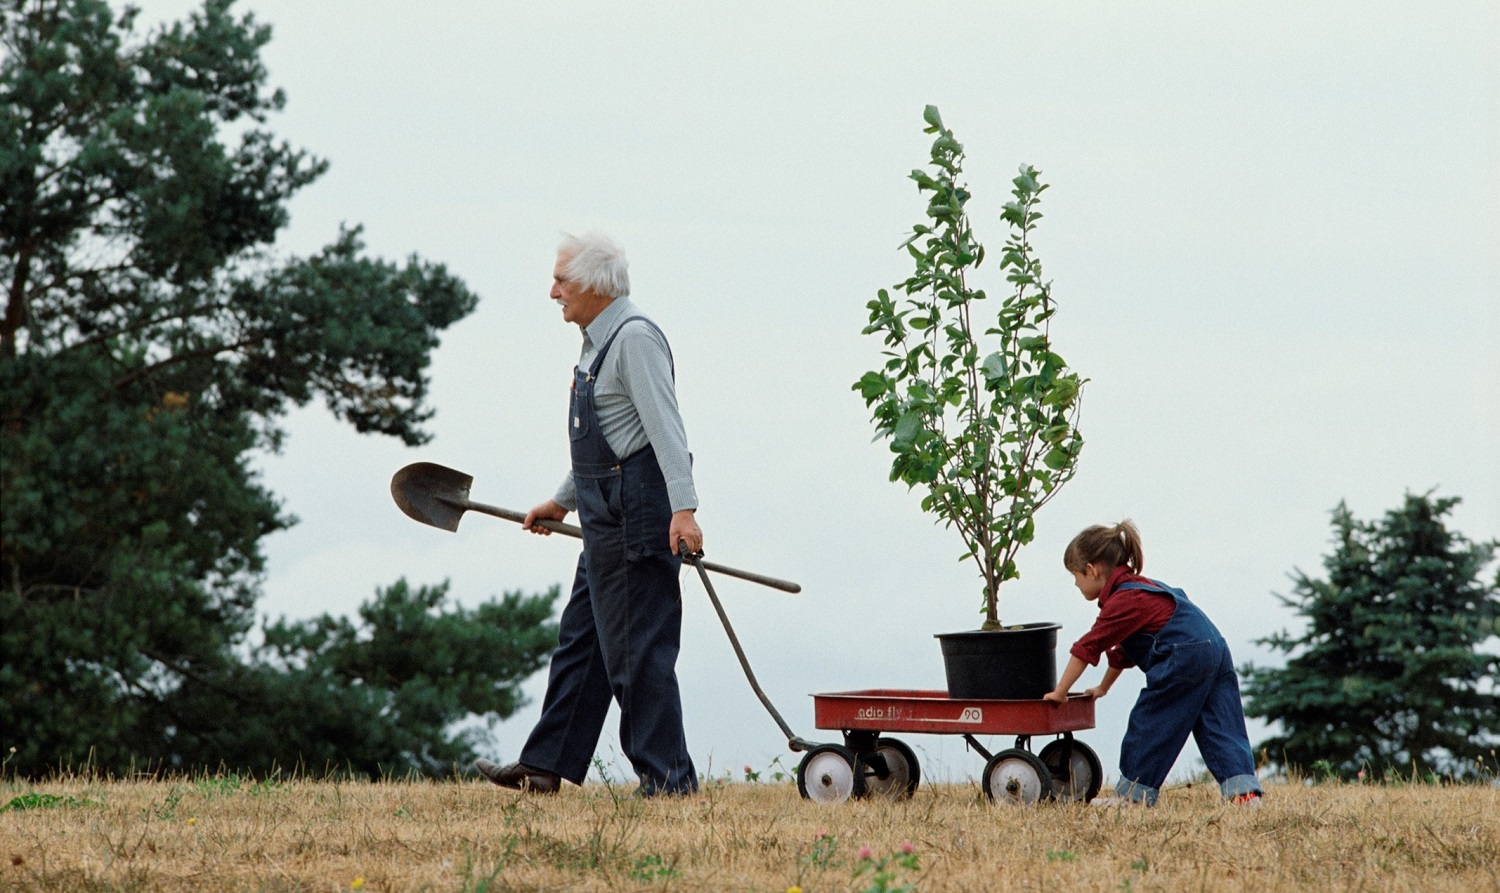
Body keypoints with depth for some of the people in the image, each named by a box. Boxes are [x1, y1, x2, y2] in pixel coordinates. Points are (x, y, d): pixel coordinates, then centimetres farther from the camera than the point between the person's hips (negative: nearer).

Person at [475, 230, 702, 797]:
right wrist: (563, 501, 37)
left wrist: (683, 508, -32)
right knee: (581, 638, 14)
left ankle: (666, 779, -3)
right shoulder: (600, 341, 18)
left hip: (635, 515, -11)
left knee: (638, 649, -7)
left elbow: (665, 427, -24)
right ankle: (545, 766, 19)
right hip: (607, 516, 11)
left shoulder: (634, 337, -14)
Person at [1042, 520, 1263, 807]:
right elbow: (1121, 649, 38)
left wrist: (1060, 693, 0)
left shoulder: (1123, 601, -6)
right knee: (1221, 729, 4)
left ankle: (1133, 795, 10)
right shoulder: (1138, 589, 26)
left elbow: (1088, 647, -7)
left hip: (1183, 658, -10)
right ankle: (1245, 790, -8)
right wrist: (1103, 687, 47)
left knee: (1147, 727, 2)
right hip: (1217, 651, 10)